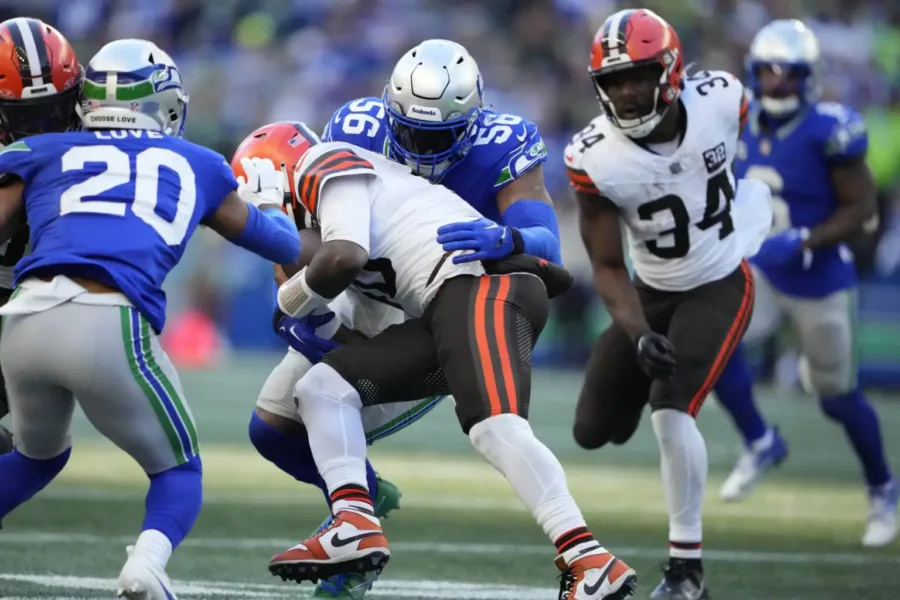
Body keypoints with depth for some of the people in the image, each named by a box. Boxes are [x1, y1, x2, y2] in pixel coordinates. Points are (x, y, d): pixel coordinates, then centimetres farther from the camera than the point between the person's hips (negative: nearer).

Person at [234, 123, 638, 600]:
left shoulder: (327, 166, 8)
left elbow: (344, 257, -10)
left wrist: (291, 299, 7)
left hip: (482, 284, -9)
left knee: (496, 429, -26)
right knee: (323, 387, 6)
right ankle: (355, 527, -9)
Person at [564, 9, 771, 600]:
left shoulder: (720, 100, -24)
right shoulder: (595, 159, -24)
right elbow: (608, 267, -17)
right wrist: (638, 334, -31)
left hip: (720, 285, -2)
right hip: (652, 290, 2)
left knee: (672, 411, -22)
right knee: (594, 432, 6)